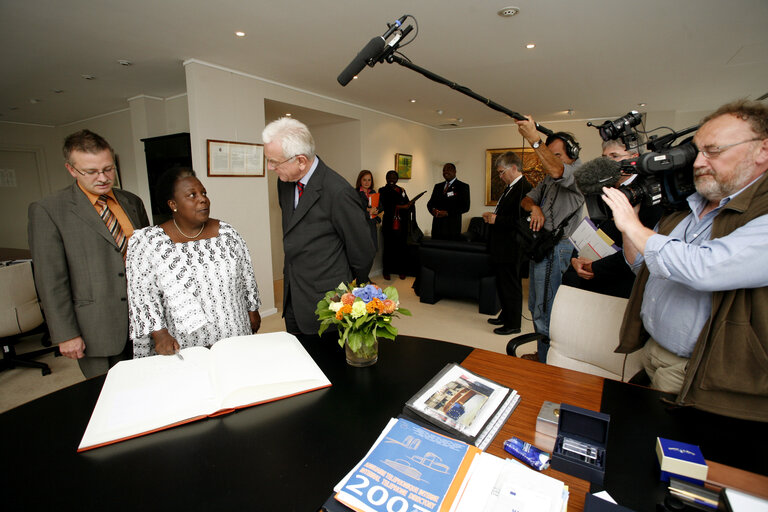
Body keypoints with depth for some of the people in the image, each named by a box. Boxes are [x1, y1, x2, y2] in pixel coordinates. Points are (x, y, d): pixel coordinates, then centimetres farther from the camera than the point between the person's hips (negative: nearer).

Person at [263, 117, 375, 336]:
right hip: (292, 298, 8)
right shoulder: (285, 181, 3)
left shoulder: (338, 192, -23)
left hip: (324, 300, -7)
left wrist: (354, 284, 3)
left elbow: (362, 249, -13)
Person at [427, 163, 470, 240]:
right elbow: (430, 203, 17)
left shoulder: (463, 186, 3)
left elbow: (465, 207, -6)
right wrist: (433, 210, -7)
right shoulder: (438, 186, 19)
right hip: (437, 226, 4)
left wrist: (447, 213, -15)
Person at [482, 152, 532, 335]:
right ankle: (505, 316, 36)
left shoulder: (524, 188, -18)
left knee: (511, 286, 2)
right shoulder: (510, 188, 14)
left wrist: (497, 219, -19)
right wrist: (493, 216, 5)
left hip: (512, 249, -10)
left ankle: (513, 324, 16)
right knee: (503, 284, 20)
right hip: (502, 247, 10)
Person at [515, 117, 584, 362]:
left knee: (545, 311, -6)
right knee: (536, 306, 18)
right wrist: (534, 207, -7)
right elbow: (526, 199, 17)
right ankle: (541, 354, 34)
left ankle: (547, 367, 8)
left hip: (558, 249, -9)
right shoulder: (548, 179, 19)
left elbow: (558, 172, -30)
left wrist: (534, 139, -34)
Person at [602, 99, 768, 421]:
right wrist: (628, 212, -1)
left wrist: (633, 227, -21)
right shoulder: (685, 207, 6)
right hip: (650, 352, 7)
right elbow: (641, 265, 14)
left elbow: (704, 269, -35)